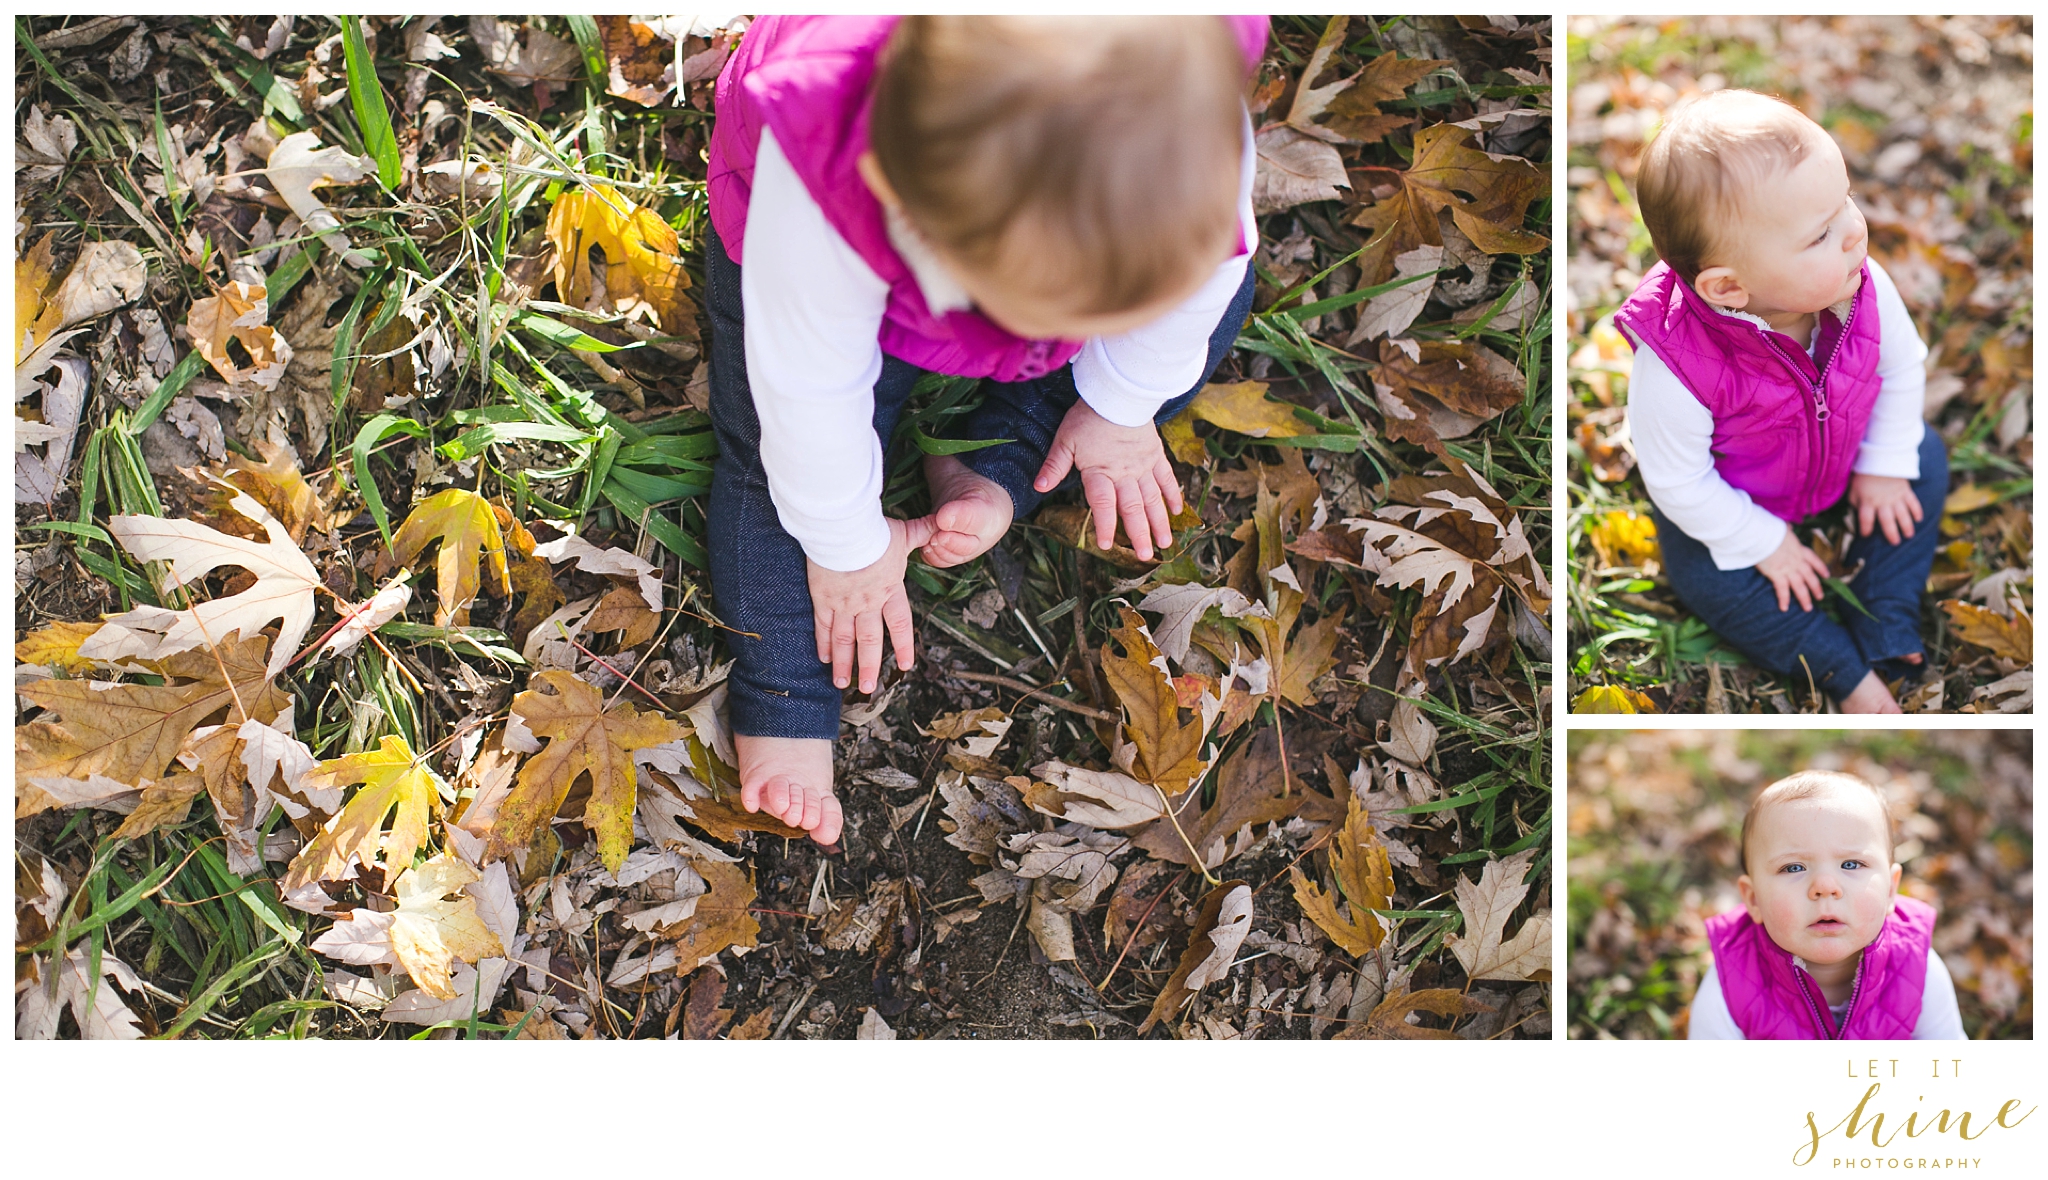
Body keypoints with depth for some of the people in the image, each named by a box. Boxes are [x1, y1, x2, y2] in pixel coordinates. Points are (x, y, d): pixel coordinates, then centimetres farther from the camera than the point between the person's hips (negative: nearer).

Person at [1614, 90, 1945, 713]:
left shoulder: (1862, 288, -28)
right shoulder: (1674, 366, -43)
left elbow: (1901, 364, -4)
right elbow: (1677, 480, -27)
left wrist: (1884, 464, -3)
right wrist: (1763, 542, -17)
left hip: (1840, 460, 4)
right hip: (1731, 499, -4)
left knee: (1925, 458, -6)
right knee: (1705, 575, -21)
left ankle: (1886, 632, -1)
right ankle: (1847, 669, -7)